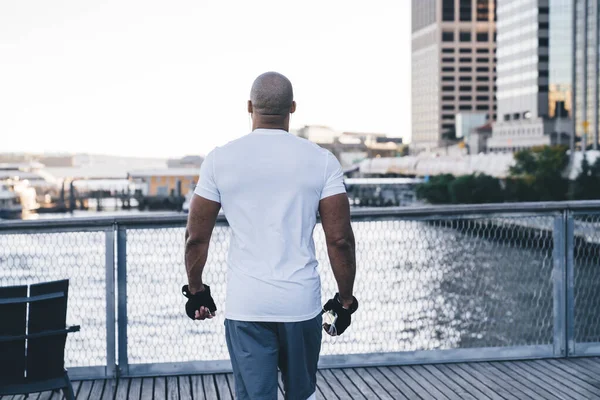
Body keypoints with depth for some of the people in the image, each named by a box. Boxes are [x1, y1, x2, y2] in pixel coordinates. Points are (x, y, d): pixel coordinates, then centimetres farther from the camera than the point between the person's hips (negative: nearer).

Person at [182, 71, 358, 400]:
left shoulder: (220, 160, -1)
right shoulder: (321, 160, -2)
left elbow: (196, 237, 2)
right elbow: (340, 240, -4)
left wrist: (195, 291, 16)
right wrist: (345, 299, 7)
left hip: (245, 305, 0)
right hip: (302, 301, 1)